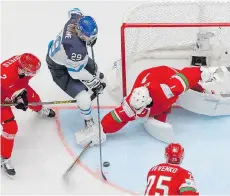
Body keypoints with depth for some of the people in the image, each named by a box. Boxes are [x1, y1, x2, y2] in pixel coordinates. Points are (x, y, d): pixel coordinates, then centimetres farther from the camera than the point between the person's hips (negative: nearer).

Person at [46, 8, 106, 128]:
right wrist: (95, 83, -14)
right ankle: (89, 122, 14)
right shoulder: (76, 48, -44)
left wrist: (90, 37, 9)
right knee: (84, 99, -14)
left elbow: (74, 12, 5)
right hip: (60, 69, -9)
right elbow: (76, 72, -28)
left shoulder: (77, 19, -23)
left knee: (92, 67, 31)